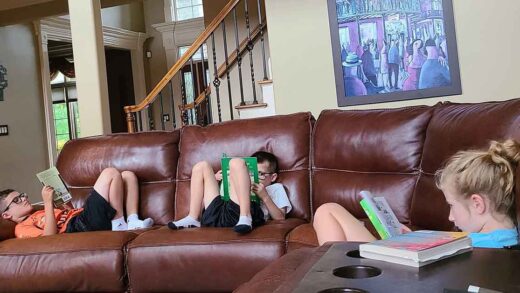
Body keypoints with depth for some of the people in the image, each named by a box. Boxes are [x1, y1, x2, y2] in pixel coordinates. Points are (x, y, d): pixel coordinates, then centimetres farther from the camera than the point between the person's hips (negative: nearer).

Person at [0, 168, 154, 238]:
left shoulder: (40, 213, 33)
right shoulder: (22, 228, 5)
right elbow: (50, 237, -15)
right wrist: (48, 203, -15)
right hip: (82, 225, -9)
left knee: (128, 175, 9)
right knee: (110, 173, -16)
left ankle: (132, 222, -9)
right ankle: (119, 225, -14)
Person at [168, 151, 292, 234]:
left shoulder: (276, 188, 28)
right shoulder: (247, 187, 42)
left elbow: (280, 218, 10)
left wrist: (265, 197, -1)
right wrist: (215, 180, 19)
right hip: (217, 214, 6)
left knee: (236, 162, -17)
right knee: (201, 166, 17)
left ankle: (245, 218, -35)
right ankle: (193, 219, -2)